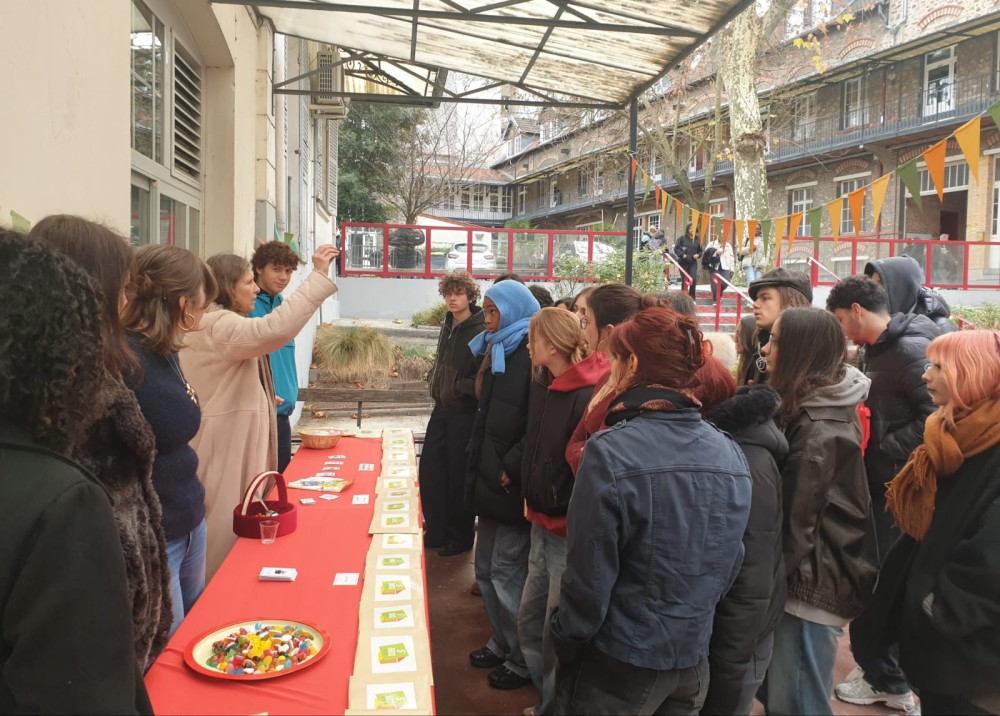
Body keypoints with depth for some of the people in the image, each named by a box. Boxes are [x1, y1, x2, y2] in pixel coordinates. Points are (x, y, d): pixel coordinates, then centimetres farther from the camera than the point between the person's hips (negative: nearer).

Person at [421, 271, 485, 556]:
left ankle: (460, 538, 21)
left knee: (459, 476, 4)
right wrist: (435, 381, 7)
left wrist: (459, 387, -14)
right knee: (429, 471, 11)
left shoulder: (480, 332, -16)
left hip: (464, 412, -8)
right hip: (442, 409, 8)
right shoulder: (448, 326, 9)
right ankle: (436, 531, 27)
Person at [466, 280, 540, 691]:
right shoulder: (498, 351, 13)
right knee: (486, 568, 17)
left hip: (512, 484, -9)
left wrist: (511, 469, -20)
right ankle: (503, 644, 34)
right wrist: (479, 465, 14)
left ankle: (523, 660, 18)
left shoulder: (531, 355, -17)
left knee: (507, 572, 2)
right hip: (490, 478, 9)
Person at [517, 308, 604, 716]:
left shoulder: (587, 397, -21)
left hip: (569, 536, -9)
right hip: (542, 528, 9)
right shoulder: (542, 385, 6)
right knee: (529, 626, 20)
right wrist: (530, 498, 13)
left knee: (556, 638, 7)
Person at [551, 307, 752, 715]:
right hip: (694, 663, 5)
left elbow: (588, 581, -19)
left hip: (617, 666, -5)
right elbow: (728, 566, 4)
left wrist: (565, 644, -3)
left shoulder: (610, 454, -23)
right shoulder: (732, 457, -5)